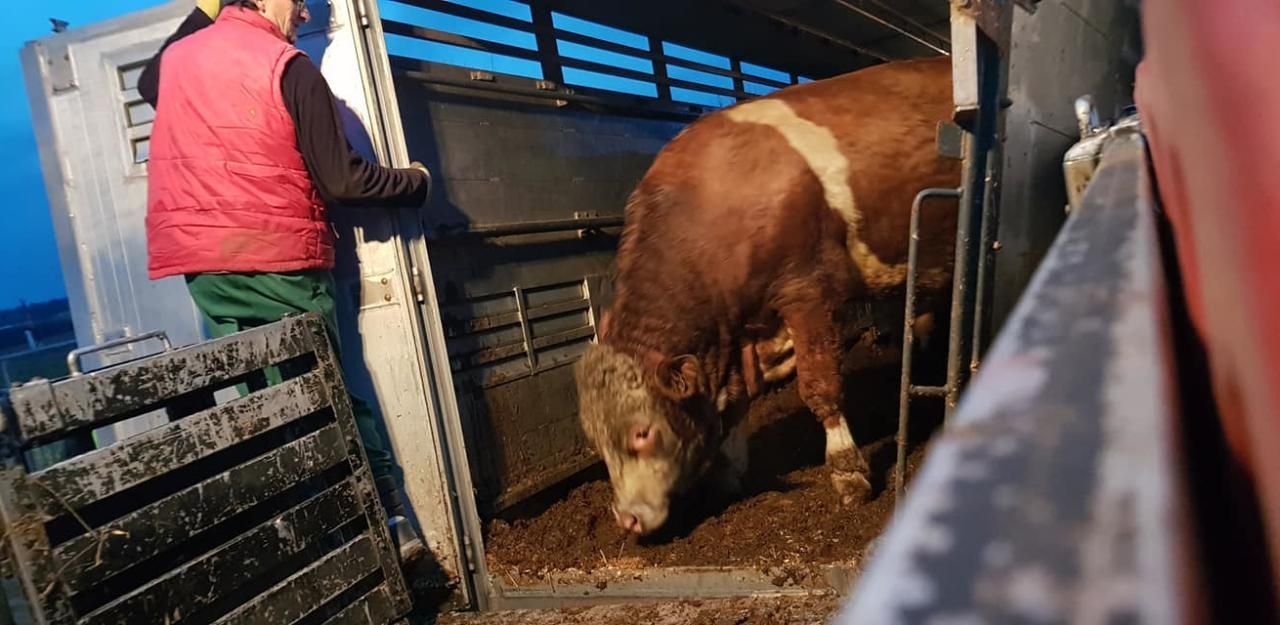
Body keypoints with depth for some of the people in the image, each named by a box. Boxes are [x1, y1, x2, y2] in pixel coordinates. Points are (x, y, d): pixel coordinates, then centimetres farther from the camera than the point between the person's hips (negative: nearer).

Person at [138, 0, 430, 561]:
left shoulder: (177, 57, 13)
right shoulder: (288, 66, -7)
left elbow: (149, 84, 40)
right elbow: (342, 182, -11)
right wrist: (413, 182, 5)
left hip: (201, 264, 6)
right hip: (276, 261, -6)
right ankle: (390, 524, 5)